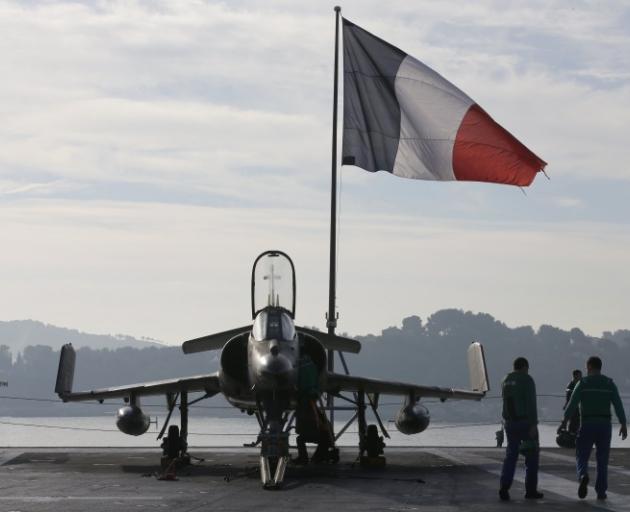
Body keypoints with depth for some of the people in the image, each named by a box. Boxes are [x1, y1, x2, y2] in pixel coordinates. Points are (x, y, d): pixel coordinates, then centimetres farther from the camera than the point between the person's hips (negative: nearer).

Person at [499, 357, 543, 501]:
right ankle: (531, 490, 11)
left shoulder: (506, 381, 11)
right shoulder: (527, 380, -10)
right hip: (526, 422, -6)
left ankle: (504, 487, -13)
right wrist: (534, 425, -20)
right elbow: (531, 403, -18)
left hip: (510, 422, 6)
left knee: (511, 456, 5)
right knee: (532, 455, 8)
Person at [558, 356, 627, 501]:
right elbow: (618, 405, -1)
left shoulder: (583, 383, -2)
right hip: (605, 424, 2)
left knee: (582, 457, 5)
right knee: (602, 460, 11)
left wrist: (564, 422, -10)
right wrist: (623, 424, 5)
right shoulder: (609, 383, 4)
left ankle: (583, 477, -25)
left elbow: (573, 403, -11)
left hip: (587, 425, -2)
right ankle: (601, 492, 8)